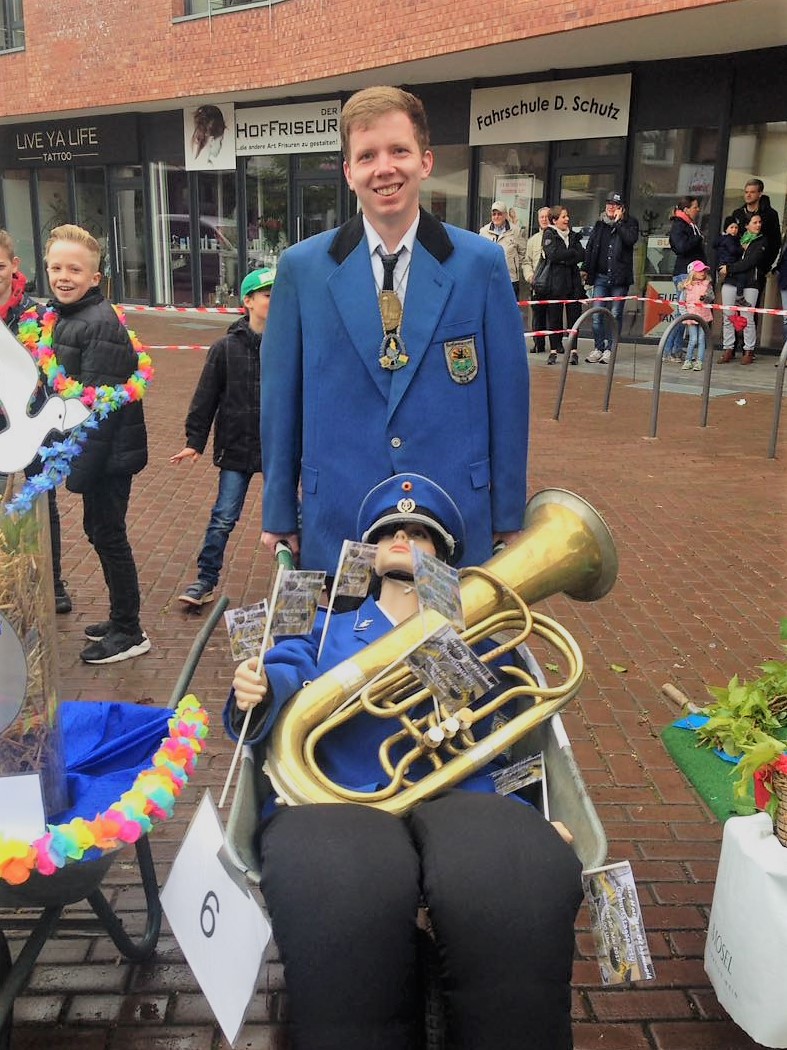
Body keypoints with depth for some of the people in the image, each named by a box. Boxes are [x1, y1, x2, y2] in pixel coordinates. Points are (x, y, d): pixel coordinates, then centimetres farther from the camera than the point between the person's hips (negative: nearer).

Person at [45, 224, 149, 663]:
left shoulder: (100, 323, -18)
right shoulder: (65, 317, 11)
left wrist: (79, 470, -22)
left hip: (110, 450, -9)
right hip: (93, 448, 9)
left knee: (108, 535, 0)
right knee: (100, 531, 17)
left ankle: (129, 633, 14)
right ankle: (121, 619, 32)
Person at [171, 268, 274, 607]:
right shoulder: (226, 347, -3)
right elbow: (206, 397, 1)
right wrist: (194, 441, 0)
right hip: (237, 448, 0)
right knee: (223, 517, 4)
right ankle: (206, 581, 16)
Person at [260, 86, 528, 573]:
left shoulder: (482, 263, -2)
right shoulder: (301, 268, -1)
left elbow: (507, 395, 1)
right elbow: (281, 399, 3)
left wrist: (508, 515, 3)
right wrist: (279, 515, 5)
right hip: (336, 525, 0)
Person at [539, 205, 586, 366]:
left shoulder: (573, 235, 18)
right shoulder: (549, 234, 3)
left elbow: (582, 256, 5)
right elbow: (553, 254, -14)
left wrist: (564, 259, -8)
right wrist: (572, 253, -5)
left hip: (573, 281, 4)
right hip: (555, 282, -4)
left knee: (574, 315, 0)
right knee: (554, 316, -1)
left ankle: (573, 350, 3)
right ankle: (554, 350, 6)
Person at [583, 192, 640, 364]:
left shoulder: (630, 223, 4)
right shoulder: (600, 224, 13)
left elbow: (631, 239, -16)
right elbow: (589, 248, 17)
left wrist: (618, 222, -11)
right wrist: (586, 269, 10)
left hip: (620, 277, -3)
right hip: (600, 276, 3)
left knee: (615, 315, 0)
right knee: (597, 314, 0)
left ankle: (609, 349, 6)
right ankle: (598, 347, 9)